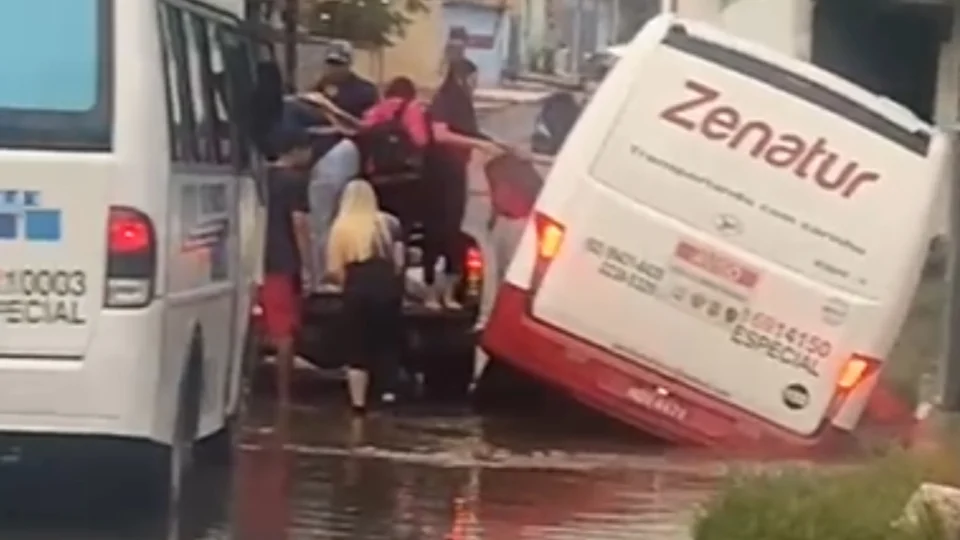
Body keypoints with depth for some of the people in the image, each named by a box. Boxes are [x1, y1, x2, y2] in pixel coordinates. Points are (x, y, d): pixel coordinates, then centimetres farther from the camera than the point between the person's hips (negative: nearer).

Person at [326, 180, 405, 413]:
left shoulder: (341, 227, 1)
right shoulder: (389, 223, 6)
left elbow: (334, 269, -5)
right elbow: (399, 261, 2)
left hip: (357, 292, -1)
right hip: (386, 290, 1)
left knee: (357, 349, 6)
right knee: (387, 343, 17)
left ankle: (358, 403, 4)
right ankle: (388, 392, 12)